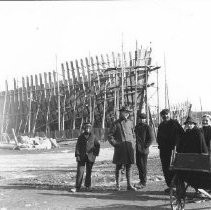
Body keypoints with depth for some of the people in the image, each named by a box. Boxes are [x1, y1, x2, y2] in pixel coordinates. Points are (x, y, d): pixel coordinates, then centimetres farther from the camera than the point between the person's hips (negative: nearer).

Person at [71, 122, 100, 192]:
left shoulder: (93, 137, 3)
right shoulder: (80, 137, 3)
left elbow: (97, 145, 9)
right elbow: (77, 147, 3)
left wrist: (95, 154, 2)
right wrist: (77, 155, -5)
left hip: (90, 157, 1)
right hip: (81, 157, 0)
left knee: (89, 172, 8)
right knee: (80, 172, -5)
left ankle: (88, 186, 23)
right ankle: (77, 187, -2)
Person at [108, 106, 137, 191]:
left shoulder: (130, 122, 11)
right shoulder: (116, 123, -1)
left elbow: (133, 134, 21)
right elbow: (110, 136, 1)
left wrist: (133, 144, 8)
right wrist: (115, 144, -9)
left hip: (129, 147, 4)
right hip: (120, 147, -3)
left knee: (128, 166, 5)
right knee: (118, 166, 2)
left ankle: (129, 185, 10)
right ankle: (117, 185, 10)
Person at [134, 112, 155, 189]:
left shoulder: (148, 127, -11)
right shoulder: (137, 127, 11)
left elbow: (152, 138, -11)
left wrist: (145, 146, -13)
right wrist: (136, 145, 13)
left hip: (144, 150, -7)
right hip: (138, 149, 7)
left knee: (143, 165, -2)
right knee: (138, 164, 10)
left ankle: (143, 183, 6)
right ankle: (141, 180, 21)